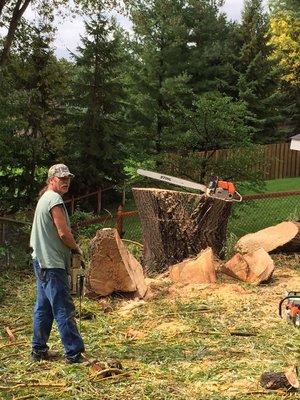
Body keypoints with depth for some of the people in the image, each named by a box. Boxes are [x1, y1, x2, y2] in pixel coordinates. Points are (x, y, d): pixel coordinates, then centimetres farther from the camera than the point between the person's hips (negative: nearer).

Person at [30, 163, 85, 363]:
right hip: (53, 264, -11)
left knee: (43, 307, 15)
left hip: (42, 262, 11)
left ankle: (39, 350, 23)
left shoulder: (44, 199, 17)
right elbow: (64, 233, -18)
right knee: (64, 310, -8)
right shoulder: (55, 200, -14)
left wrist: (71, 247, 9)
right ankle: (74, 353, -5)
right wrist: (77, 249, -1)